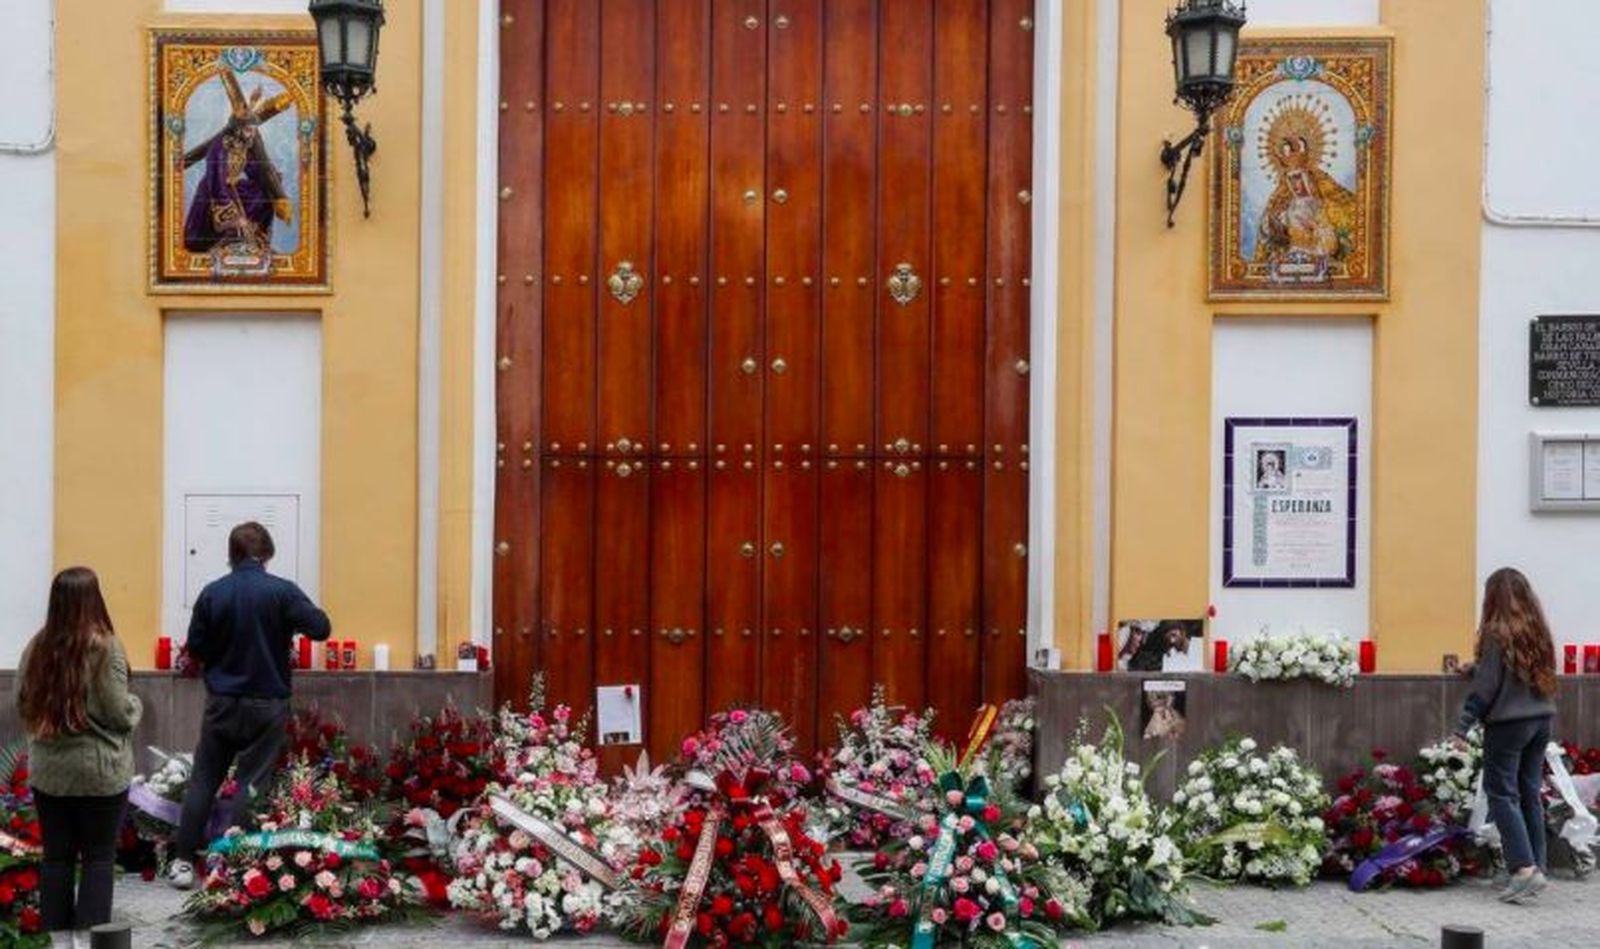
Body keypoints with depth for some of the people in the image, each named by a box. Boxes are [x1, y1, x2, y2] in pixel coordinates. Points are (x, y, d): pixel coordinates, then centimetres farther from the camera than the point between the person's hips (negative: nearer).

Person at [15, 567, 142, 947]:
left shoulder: (37, 646, 1)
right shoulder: (104, 647, -15)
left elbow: (22, 707, 10)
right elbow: (119, 714, -13)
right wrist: (136, 705, 7)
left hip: (47, 770, 4)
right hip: (99, 772, -4)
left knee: (57, 855, 10)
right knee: (98, 857, 4)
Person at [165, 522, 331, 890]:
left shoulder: (212, 593, -3)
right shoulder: (281, 591, -11)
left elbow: (195, 647, 2)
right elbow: (321, 629, -12)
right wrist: (295, 620, 9)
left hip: (222, 702, 2)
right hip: (267, 704, -2)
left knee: (203, 779, 11)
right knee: (252, 783, 4)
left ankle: (183, 860, 11)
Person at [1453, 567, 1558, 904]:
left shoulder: (1498, 633, -12)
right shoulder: (1538, 631, 7)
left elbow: (1485, 686, -13)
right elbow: (1545, 676, 15)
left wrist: (1463, 726, -7)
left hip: (1508, 723, -6)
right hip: (1541, 719, 7)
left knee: (1502, 794, -2)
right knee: (1530, 794, 12)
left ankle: (1525, 867, -12)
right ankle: (1537, 866, 14)